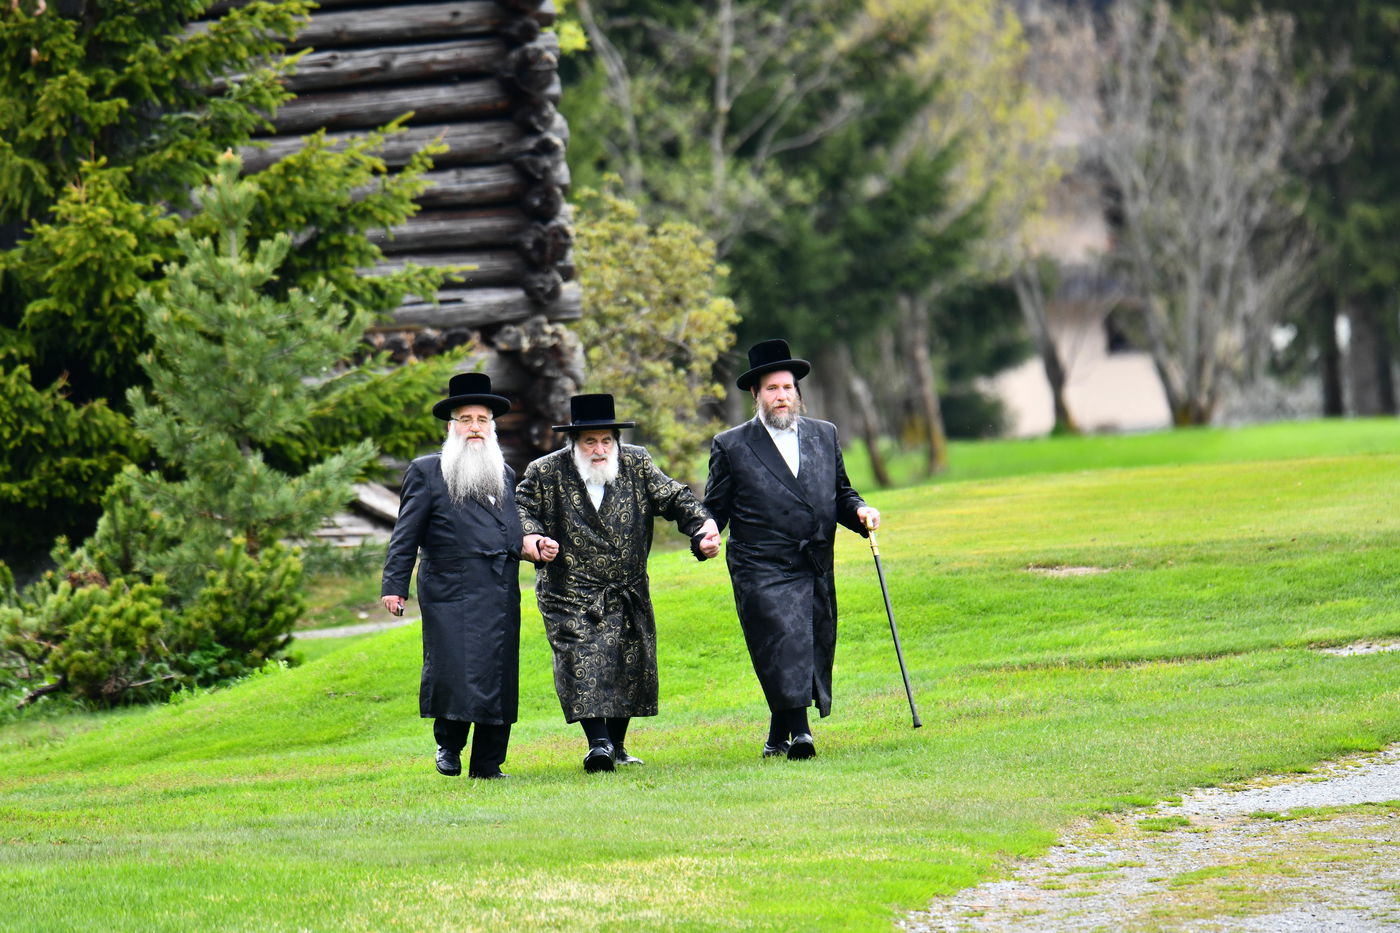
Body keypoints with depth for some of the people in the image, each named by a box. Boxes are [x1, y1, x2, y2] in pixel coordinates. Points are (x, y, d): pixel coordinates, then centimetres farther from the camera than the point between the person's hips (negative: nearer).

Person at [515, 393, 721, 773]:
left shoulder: (637, 464, 3)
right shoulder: (546, 473, -3)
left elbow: (674, 498, 2)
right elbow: (522, 509, 4)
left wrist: (703, 525, -16)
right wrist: (531, 539, -18)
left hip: (628, 595, 3)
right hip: (570, 594, -3)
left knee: (631, 666, 5)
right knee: (582, 662, -19)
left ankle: (617, 746, 17)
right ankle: (598, 742, -25)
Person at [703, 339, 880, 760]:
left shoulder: (824, 436, 15)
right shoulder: (731, 446, 4)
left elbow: (840, 494, 22)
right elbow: (714, 509, 5)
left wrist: (859, 511, 2)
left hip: (817, 572, 4)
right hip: (762, 571, -4)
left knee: (814, 654, 6)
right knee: (784, 646, -18)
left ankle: (779, 738, 20)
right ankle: (797, 732, -21)